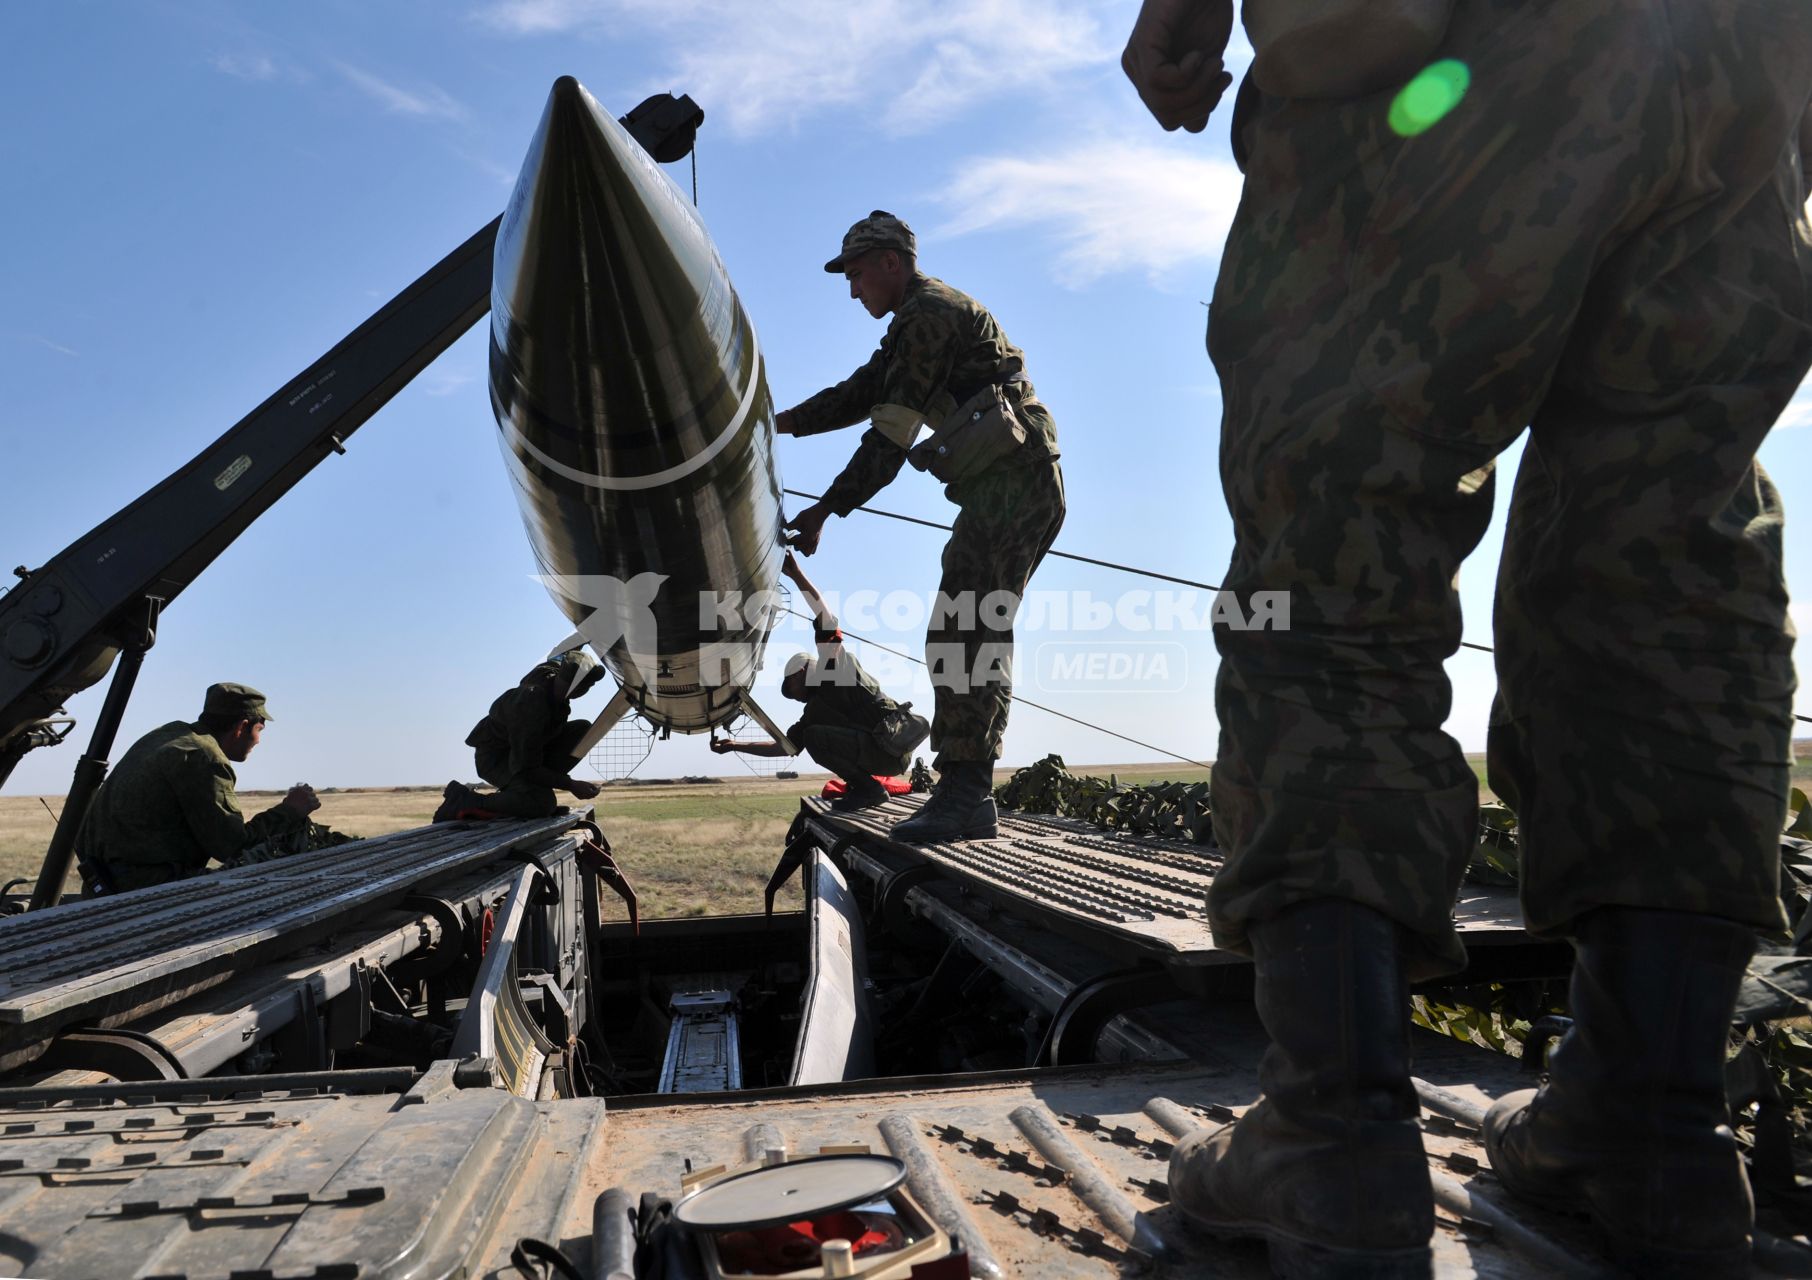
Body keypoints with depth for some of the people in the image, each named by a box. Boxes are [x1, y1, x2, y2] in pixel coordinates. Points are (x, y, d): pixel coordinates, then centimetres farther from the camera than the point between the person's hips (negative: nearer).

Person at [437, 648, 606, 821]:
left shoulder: (554, 669, -13)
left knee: (583, 729, -9)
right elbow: (526, 768, -32)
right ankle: (463, 800, -14)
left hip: (526, 749, 10)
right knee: (542, 803, -33)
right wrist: (570, 785, -32)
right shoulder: (531, 705, -38)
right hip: (495, 756, -9)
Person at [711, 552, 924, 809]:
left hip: (892, 747, -10)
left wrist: (797, 575, -11)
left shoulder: (836, 665, 3)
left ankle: (869, 788, -6)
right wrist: (734, 745, 16)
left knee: (814, 736, -12)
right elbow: (785, 745, 19)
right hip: (893, 753, 10)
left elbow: (827, 619, -8)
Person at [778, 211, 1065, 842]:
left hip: (1011, 478, -11)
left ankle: (964, 791, -21)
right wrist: (777, 423, 12)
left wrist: (825, 510, -14)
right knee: (975, 636, 9)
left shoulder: (926, 312, -8)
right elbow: (860, 393, 23)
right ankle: (968, 790, 12)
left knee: (961, 634, -18)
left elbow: (891, 434, -15)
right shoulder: (921, 319, 26)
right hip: (1021, 485, 11)